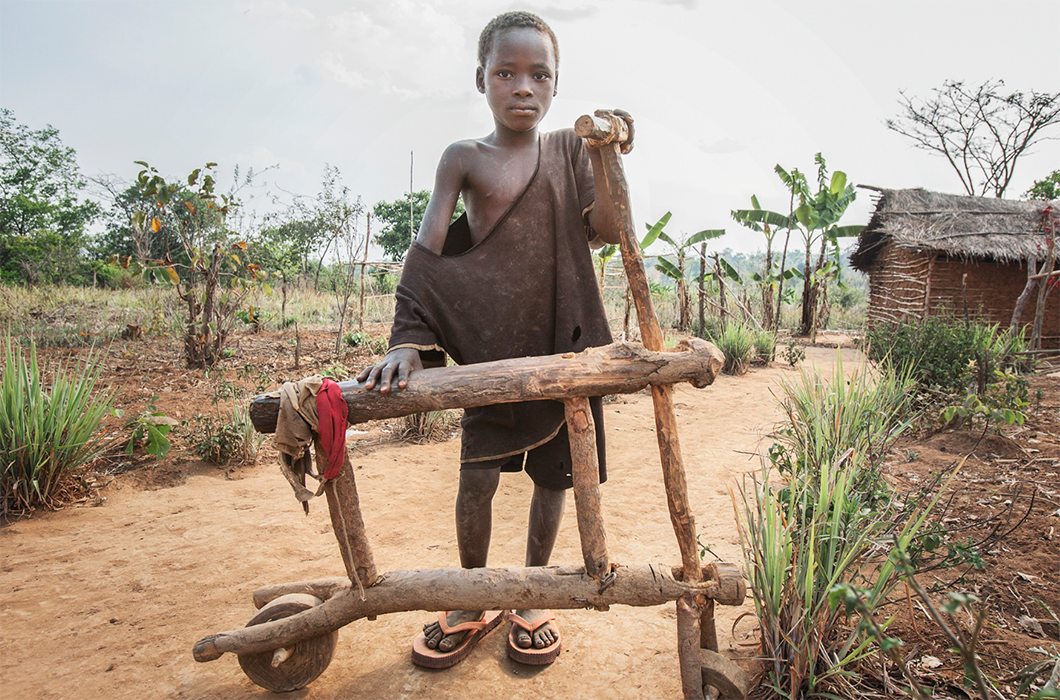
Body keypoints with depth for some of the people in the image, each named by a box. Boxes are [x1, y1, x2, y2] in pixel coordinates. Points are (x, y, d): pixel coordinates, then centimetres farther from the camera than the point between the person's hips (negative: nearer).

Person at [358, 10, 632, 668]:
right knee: (478, 475, -3)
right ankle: (473, 602, 24)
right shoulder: (465, 158, 1)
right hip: (492, 346, -1)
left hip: (564, 340, 2)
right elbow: (427, 250, -7)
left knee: (555, 473, 9)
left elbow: (604, 233, -4)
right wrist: (407, 341, -17)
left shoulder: (569, 147, 6)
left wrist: (603, 162, -20)